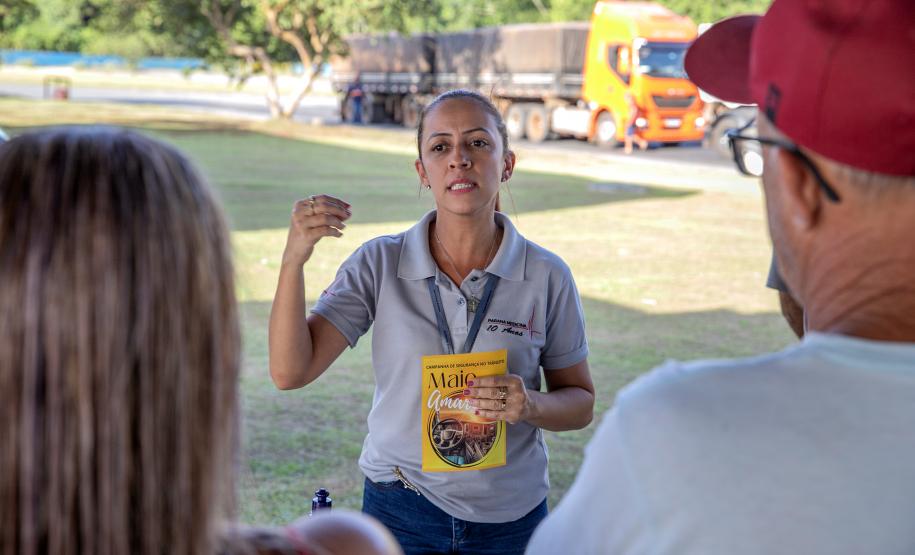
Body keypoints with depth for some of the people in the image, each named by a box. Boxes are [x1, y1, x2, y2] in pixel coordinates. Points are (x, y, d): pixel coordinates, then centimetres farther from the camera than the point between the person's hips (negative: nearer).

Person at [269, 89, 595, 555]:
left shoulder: (547, 276, -10)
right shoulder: (379, 264, -9)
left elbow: (580, 402, 0)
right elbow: (290, 371, -15)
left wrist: (531, 405, -21)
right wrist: (294, 258, -26)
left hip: (509, 517, 0)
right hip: (401, 512, 0)